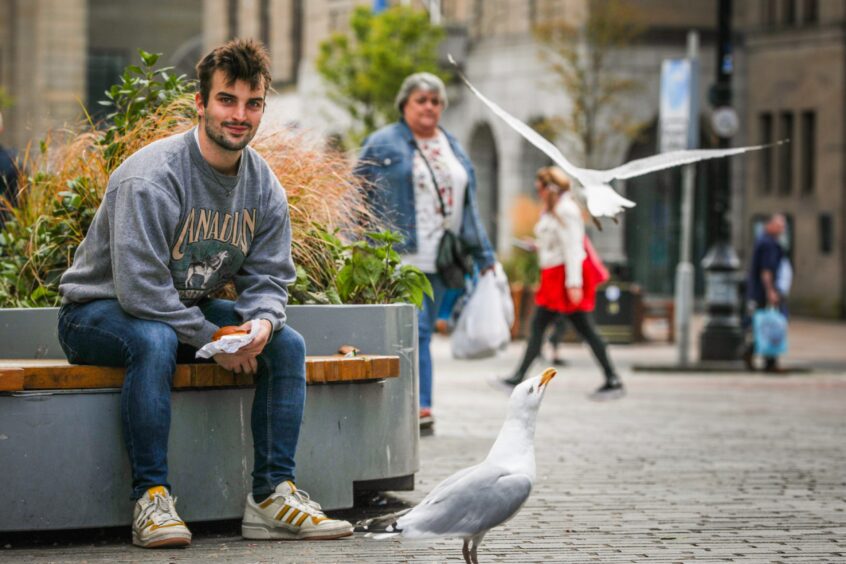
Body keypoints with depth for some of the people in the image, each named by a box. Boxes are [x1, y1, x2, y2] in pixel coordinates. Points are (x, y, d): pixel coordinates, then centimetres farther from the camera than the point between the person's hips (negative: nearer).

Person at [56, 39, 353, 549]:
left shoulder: (264, 187, -2)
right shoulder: (151, 178, -25)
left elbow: (268, 279, 1)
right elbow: (139, 288, -29)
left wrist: (261, 322, -23)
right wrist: (213, 339, -27)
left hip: (189, 310, 7)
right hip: (100, 311, -7)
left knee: (287, 344, -11)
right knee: (155, 341, -39)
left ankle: (273, 493, -11)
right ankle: (151, 497, -32)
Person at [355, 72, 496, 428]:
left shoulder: (453, 149, 20)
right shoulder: (382, 145, 1)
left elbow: (468, 207, 23)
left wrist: (483, 256, 18)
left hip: (438, 261, 6)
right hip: (400, 258, -6)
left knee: (422, 332, 7)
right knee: (414, 331, -16)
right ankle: (420, 406, -19)